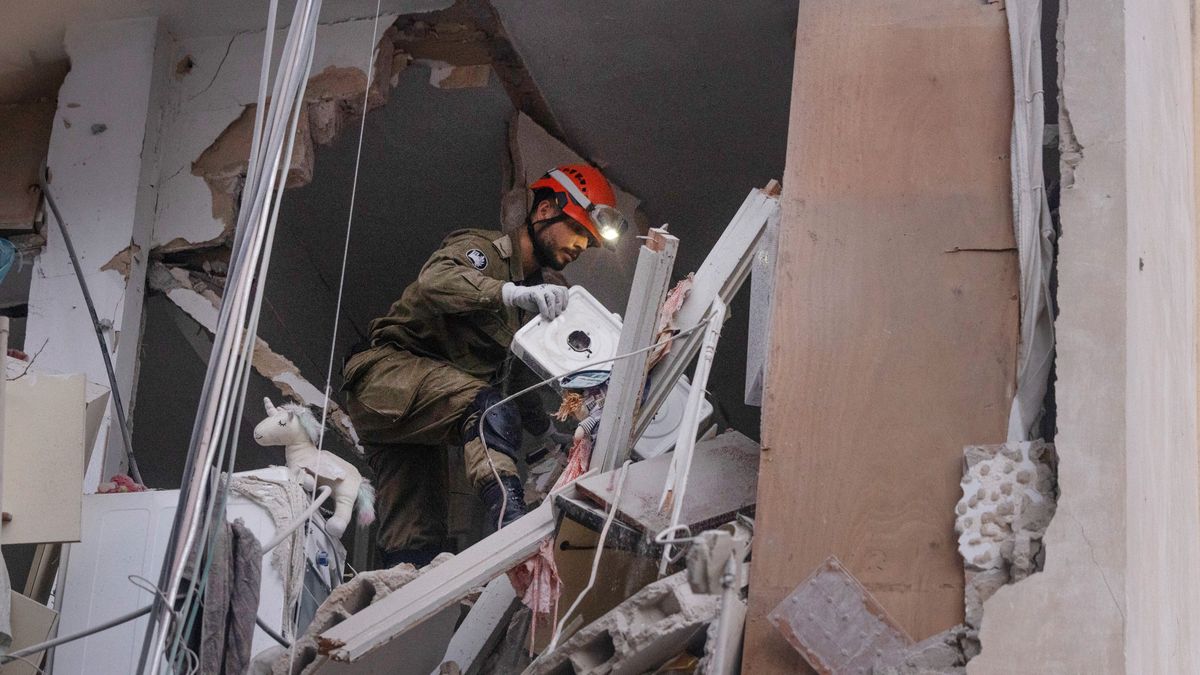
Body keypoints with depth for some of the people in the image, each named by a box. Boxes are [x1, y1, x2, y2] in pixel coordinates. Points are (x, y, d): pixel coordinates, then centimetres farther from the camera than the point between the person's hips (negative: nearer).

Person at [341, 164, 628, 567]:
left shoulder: (533, 301, 22)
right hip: (391, 372, -9)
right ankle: (511, 523, -55)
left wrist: (553, 431, 0)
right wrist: (513, 294, -42)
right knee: (490, 409, -35)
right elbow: (434, 282, -27)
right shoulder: (481, 248, -3)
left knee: (416, 546, -1)